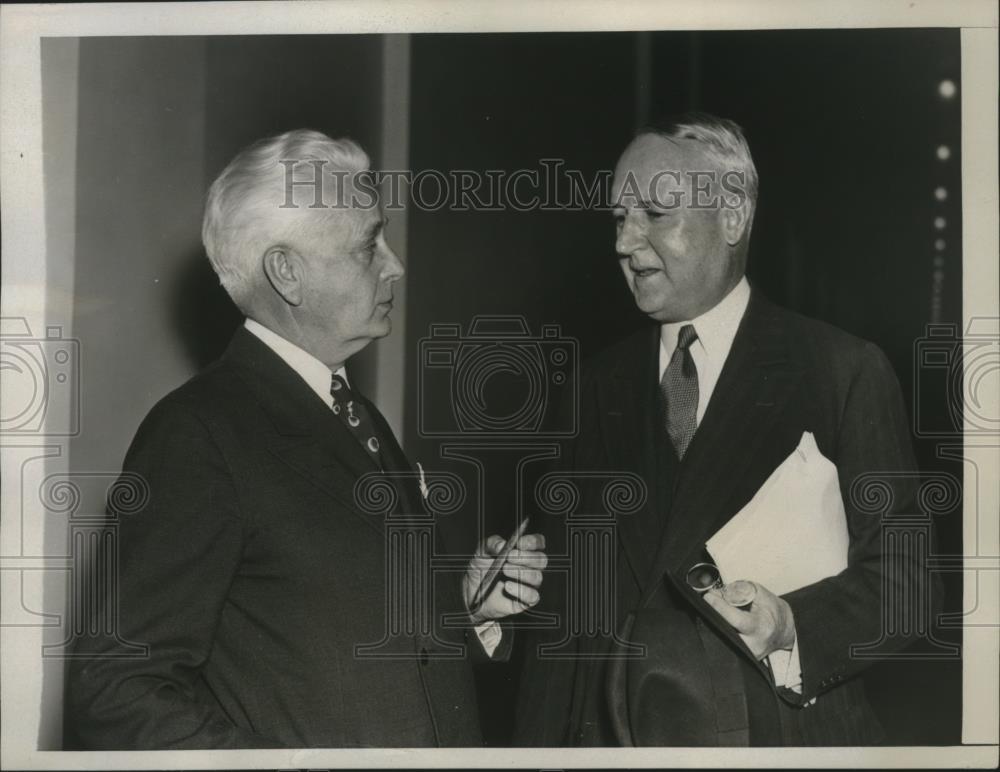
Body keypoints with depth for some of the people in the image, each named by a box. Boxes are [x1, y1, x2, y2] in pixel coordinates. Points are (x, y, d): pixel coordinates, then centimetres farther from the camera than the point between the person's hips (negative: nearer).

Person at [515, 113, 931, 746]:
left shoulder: (845, 373, -6)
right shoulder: (603, 383, 7)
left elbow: (899, 574, -7)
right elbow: (570, 595, 7)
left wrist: (795, 630, -24)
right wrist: (541, 741, 0)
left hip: (775, 735, -3)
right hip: (607, 731, 4)